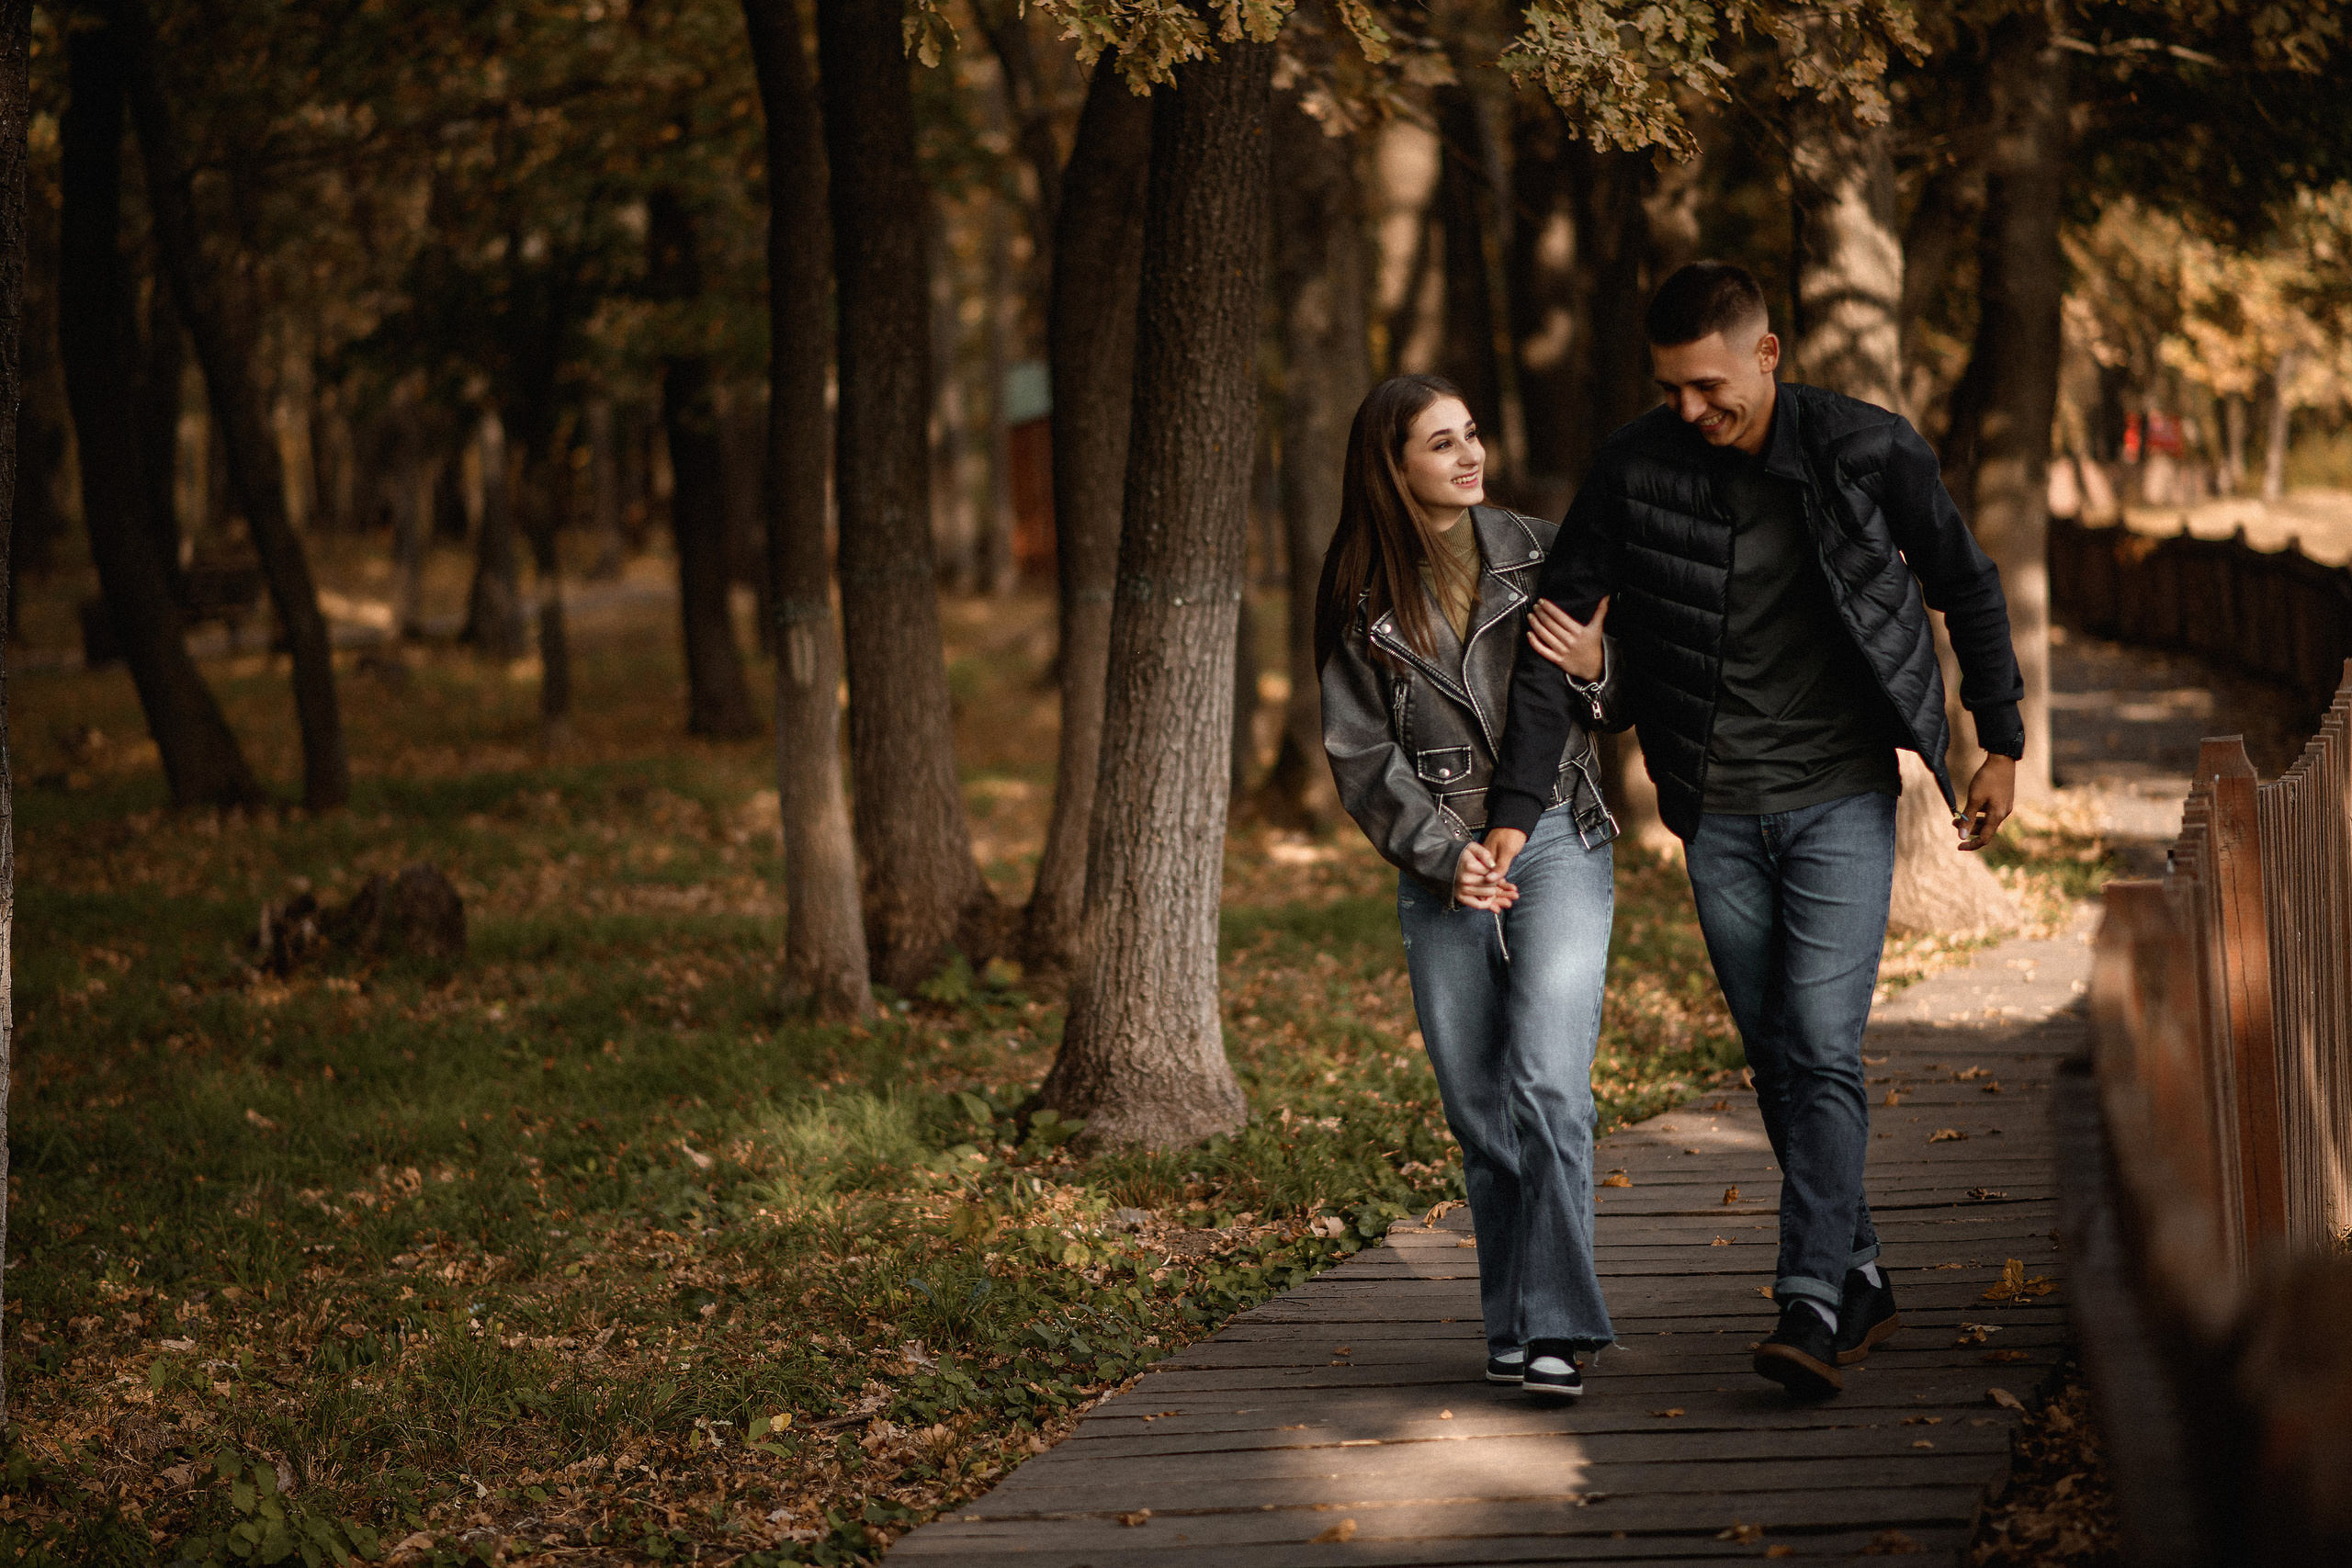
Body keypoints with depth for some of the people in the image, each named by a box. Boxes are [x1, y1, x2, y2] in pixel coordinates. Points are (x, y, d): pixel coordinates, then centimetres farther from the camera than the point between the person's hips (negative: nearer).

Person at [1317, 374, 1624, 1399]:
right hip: (1440, 869, 1)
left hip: (1557, 843, -1)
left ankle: (1554, 1331, -17)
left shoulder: (1538, 554, 4)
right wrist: (1442, 856, -11)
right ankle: (1511, 1326, 15)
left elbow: (1621, 697, 12)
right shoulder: (1359, 601, 3)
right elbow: (1361, 755, 2)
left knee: (1547, 1083, -15)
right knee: (1477, 1112, 4)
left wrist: (1593, 668, -12)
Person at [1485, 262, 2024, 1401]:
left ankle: (1811, 1310, -15)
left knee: (1823, 1049, -13)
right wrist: (1514, 810, -9)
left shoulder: (1869, 452, -10)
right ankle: (1862, 1286, 21)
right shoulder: (1634, 470, -7)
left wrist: (2003, 748, 9)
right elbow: (1554, 635, -4)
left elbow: (1967, 590, 5)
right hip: (1718, 815, 3)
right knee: (1775, 1060, 8)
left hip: (1841, 801, -3)